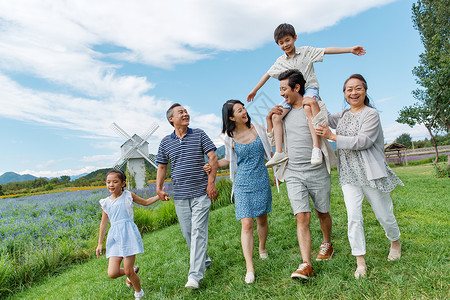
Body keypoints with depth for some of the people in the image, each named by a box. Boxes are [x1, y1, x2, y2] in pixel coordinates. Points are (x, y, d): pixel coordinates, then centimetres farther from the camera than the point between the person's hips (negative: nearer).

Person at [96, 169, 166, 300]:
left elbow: (145, 202, 17)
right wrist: (100, 244, 20)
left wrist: (159, 196, 3)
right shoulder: (106, 202, 10)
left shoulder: (128, 196, 3)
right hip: (115, 237, 4)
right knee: (112, 273, -4)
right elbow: (103, 223, 17)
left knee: (128, 271, -2)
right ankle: (133, 269, 28)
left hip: (128, 235, -3)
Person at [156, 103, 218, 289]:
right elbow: (161, 167, 16)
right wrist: (159, 188, 5)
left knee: (198, 231, -8)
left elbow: (213, 158, -2)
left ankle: (195, 275, -4)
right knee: (187, 232, 9)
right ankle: (205, 261, 30)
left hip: (201, 192, -3)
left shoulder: (199, 134, 2)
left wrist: (211, 181, -10)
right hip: (180, 195, 3)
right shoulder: (166, 142, 8)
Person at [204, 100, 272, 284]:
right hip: (243, 184, -2)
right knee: (246, 224, -8)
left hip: (261, 181, 2)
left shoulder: (258, 128, 1)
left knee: (262, 220, 13)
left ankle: (262, 248, 41)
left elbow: (268, 151, 15)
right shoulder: (230, 138, -3)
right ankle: (249, 268, -1)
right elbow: (228, 160, 10)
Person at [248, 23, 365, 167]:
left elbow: (327, 50, -3)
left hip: (309, 87, -4)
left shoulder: (306, 51, 3)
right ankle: (279, 152, -19)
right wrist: (254, 90, 23)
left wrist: (350, 49, -10)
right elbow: (268, 74, 19)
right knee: (276, 116, -18)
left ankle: (316, 147, -41)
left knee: (308, 108, -39)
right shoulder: (280, 61, 12)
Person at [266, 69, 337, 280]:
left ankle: (327, 243, 41)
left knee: (322, 213, 14)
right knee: (302, 217, -7)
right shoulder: (284, 113, 12)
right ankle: (306, 265, -5)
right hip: (293, 173, 2)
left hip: (317, 171, -2)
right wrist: (269, 120, 4)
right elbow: (274, 142, 17)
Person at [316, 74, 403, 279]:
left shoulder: (371, 114, -6)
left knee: (383, 214, 9)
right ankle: (360, 262, 4)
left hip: (371, 173, -4)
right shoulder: (344, 115, 14)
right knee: (353, 217, -4)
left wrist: (333, 137, -22)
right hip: (349, 175, 5)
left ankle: (395, 242, 41)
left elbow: (363, 141, -18)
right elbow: (325, 118, 31)